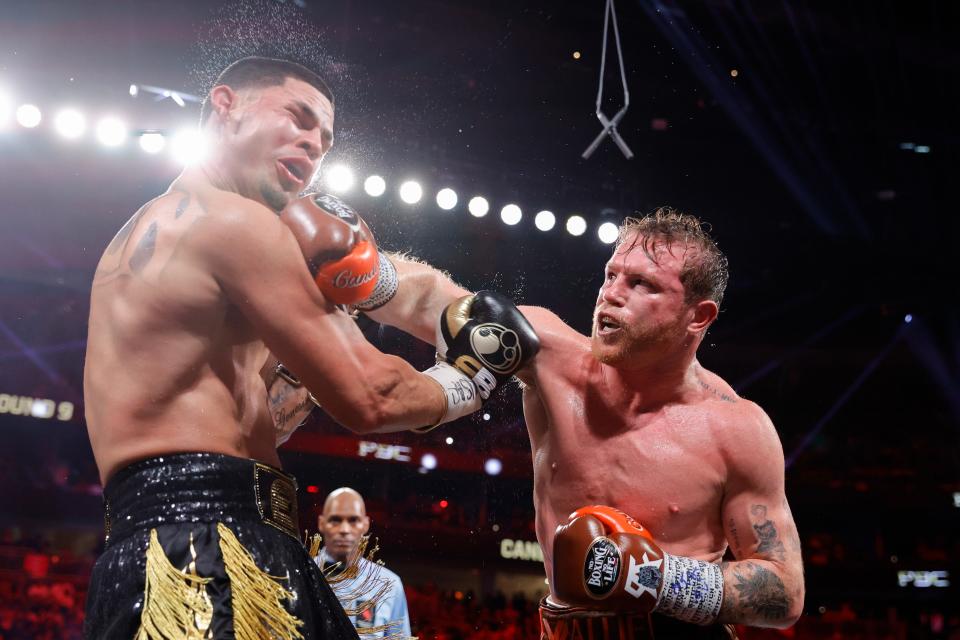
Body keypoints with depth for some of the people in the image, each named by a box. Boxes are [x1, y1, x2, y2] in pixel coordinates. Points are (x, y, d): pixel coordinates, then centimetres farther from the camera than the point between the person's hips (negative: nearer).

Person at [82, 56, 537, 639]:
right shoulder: (235, 219, -8)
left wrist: (318, 306, 18)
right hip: (205, 553, -11)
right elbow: (368, 402, -9)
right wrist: (475, 376, 10)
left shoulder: (155, 229, 23)